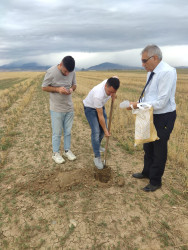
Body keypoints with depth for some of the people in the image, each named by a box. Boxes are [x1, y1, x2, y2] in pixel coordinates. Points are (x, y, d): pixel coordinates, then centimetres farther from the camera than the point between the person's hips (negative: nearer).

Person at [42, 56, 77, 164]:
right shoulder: (51, 72, -16)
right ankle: (56, 153, 23)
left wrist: (72, 89, -14)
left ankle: (67, 150, 32)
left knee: (68, 131, 15)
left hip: (69, 107, 4)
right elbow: (44, 87, -8)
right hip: (57, 109, -4)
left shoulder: (72, 72, -3)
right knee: (57, 133, 5)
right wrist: (58, 89, -23)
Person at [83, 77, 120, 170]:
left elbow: (115, 77, 3)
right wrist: (105, 130, -22)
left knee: (103, 128, 11)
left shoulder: (111, 83, -26)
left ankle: (97, 146, 37)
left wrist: (113, 94, -12)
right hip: (90, 107, -7)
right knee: (96, 131, -14)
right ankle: (97, 157, -4)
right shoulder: (98, 95, -42)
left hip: (100, 106, 7)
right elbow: (100, 116, -32)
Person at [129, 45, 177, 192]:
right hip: (152, 116, 9)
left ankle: (155, 181, 29)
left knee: (159, 150, 8)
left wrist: (139, 105, -21)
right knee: (148, 147, 22)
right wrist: (138, 104, -4)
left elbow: (161, 102, -27)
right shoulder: (151, 73, 5)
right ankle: (147, 173, 45)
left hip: (163, 118, -9)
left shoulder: (167, 72, -22)